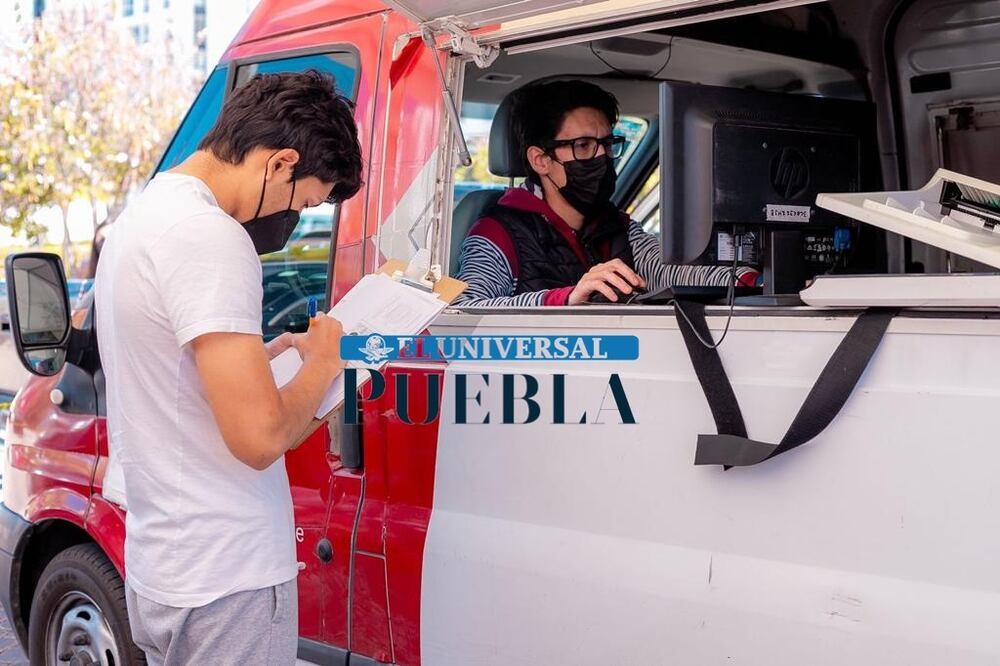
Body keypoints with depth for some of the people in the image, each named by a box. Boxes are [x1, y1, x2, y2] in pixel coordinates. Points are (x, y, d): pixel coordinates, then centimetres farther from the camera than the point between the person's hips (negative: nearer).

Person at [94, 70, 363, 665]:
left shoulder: (144, 213, 12)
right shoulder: (209, 236, -20)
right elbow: (259, 436, -25)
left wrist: (262, 356, 13)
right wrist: (321, 364, -9)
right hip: (226, 582, -10)